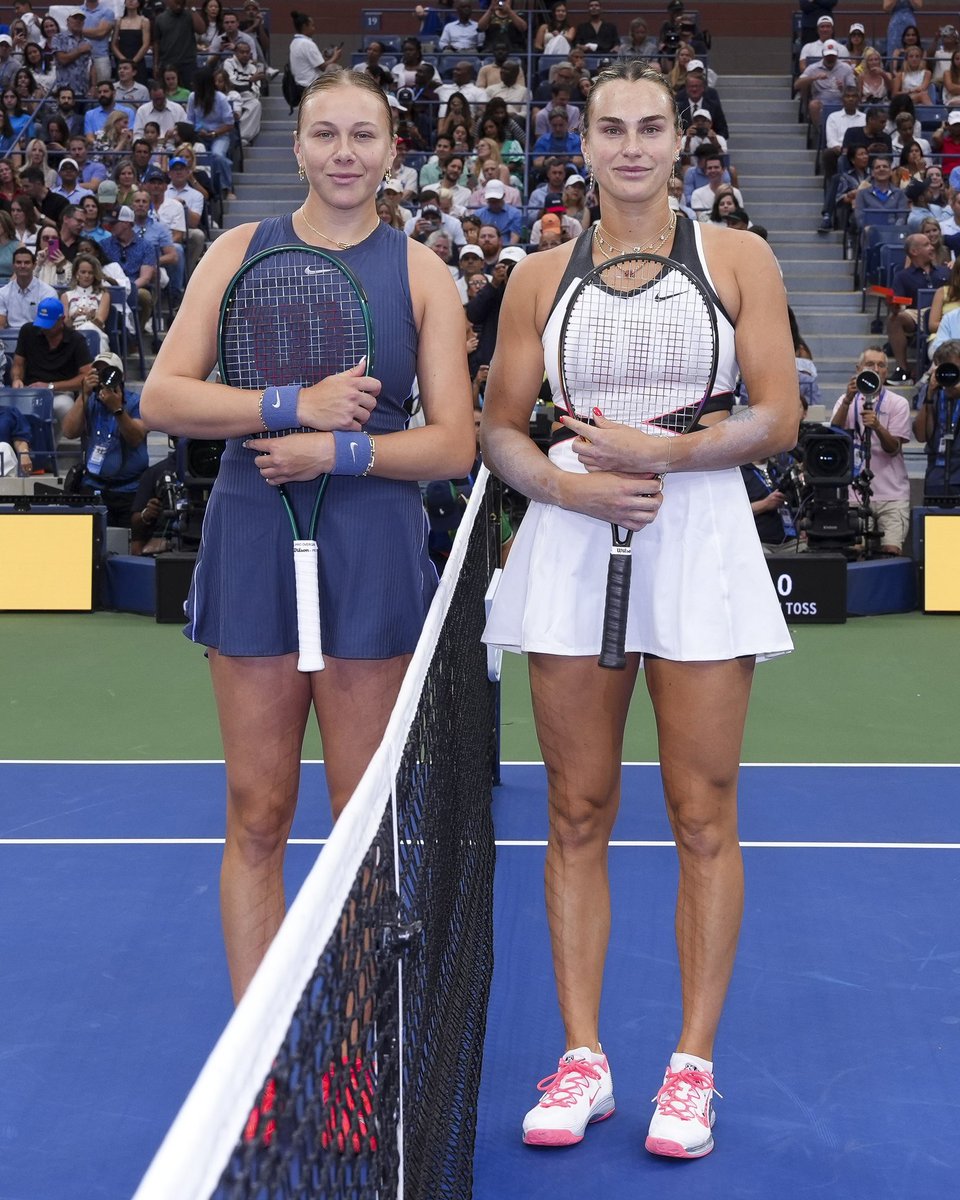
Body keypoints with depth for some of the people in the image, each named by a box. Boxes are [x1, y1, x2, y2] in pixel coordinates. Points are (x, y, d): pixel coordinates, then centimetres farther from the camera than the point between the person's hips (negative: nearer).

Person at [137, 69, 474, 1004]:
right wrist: (296, 405, -13)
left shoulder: (421, 273, 5)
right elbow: (162, 398, -1)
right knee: (257, 818, 4)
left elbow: (453, 444, 0)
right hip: (252, 543, 1)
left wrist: (339, 447, -14)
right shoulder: (241, 252, 7)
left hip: (372, 553, 0)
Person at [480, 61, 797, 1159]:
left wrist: (656, 453, -14)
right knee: (577, 812, 5)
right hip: (571, 539, 2)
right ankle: (582, 1057, 15)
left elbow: (778, 419, -2)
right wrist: (574, 487, -10)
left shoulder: (737, 258, 4)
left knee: (702, 815, 1)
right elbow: (498, 429, 9)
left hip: (699, 541, -1)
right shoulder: (540, 277, 9)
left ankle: (693, 1064, 11)